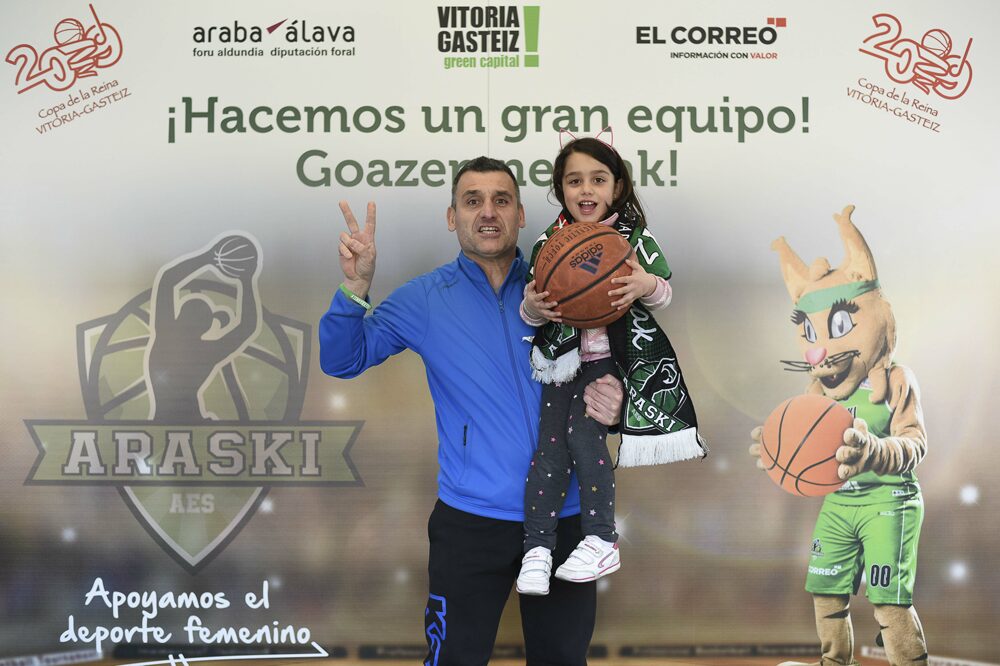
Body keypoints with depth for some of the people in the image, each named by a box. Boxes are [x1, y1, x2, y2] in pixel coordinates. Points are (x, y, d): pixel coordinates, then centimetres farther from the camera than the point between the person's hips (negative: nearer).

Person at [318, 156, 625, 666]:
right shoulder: (426, 299, -1)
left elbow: (605, 370, 10)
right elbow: (342, 360, -3)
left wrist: (613, 405, -14)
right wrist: (355, 288, -20)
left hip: (565, 518, 2)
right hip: (473, 522, -2)